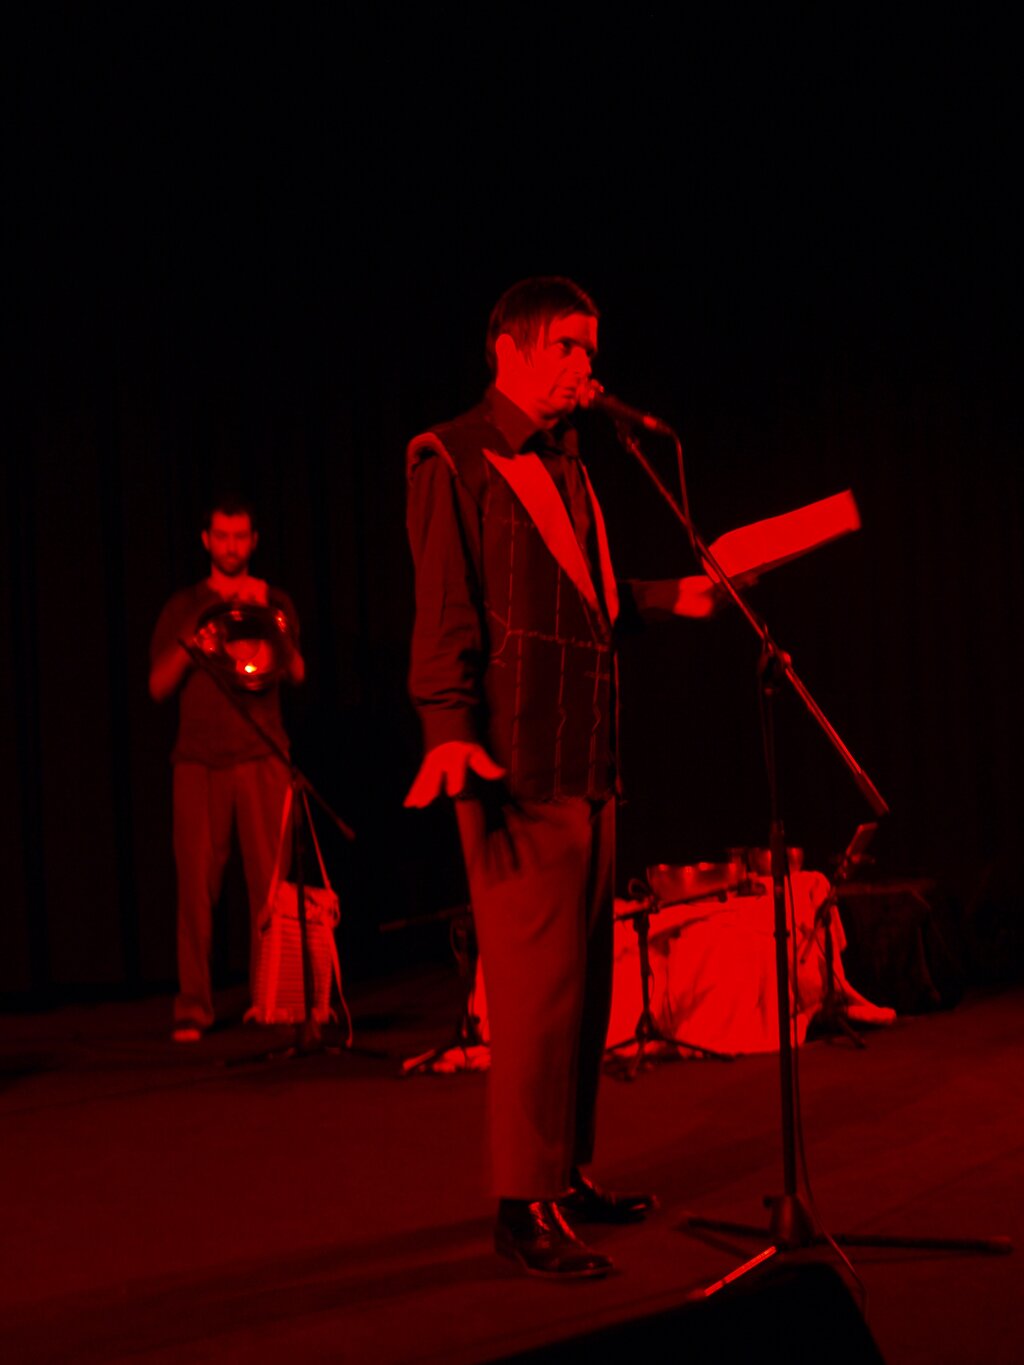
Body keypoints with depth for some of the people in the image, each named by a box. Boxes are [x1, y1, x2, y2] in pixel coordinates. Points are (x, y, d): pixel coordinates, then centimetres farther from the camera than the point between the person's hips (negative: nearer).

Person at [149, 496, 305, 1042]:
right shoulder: (184, 607, 15)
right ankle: (193, 1007, -2)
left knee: (269, 880, -5)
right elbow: (158, 686, 7)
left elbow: (297, 672, -1)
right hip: (199, 759, 0)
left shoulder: (273, 604, 14)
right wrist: (189, 647, -10)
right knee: (197, 884, -5)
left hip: (262, 757, 0)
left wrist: (265, 614, -12)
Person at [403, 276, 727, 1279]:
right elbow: (444, 612, -12)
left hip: (588, 764, 9)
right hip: (518, 767, -9)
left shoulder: (565, 466, 21)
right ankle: (524, 1206, 0)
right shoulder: (454, 460, -4)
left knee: (586, 981, 11)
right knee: (537, 984, -8)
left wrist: (673, 598, 24)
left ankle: (567, 1176, 22)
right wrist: (450, 731, -21)